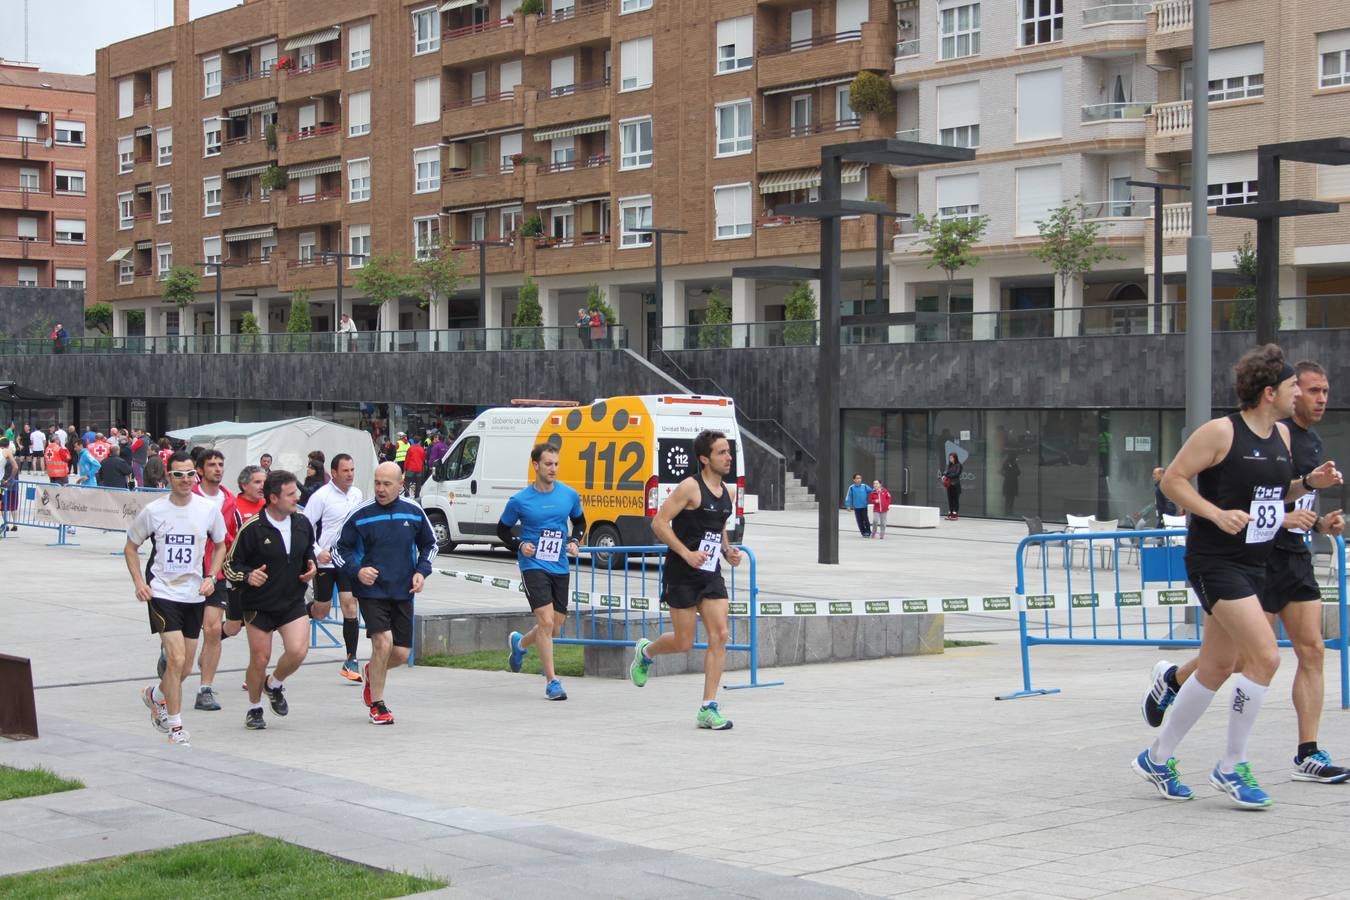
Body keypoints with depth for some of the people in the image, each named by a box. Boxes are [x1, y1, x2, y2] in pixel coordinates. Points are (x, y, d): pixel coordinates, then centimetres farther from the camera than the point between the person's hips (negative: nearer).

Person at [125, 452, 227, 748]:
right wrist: (139, 582, -7)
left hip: (194, 594, 4)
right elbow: (130, 548, 5)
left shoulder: (208, 510, -1)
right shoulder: (153, 510, -7)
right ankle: (175, 728, -4)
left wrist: (211, 577, 0)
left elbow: (220, 546, 15)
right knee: (176, 659, -16)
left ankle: (155, 695, 43)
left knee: (184, 667, 11)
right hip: (162, 592, -4)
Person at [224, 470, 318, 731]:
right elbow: (230, 564, -8)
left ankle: (275, 684, 17)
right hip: (259, 604, -3)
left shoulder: (302, 524, 2)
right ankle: (254, 708, 27)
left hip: (293, 602, 3)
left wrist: (311, 567, 3)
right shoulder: (252, 528, -14)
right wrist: (247, 576, -26)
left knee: (298, 651, -15)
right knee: (260, 659, 2)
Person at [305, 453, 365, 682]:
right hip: (325, 560, -4)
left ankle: (351, 661, -4)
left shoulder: (357, 494, 6)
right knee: (321, 611, 5)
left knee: (350, 605, -7)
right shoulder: (321, 496, -11)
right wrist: (317, 552, -18)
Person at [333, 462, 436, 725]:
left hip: (403, 593, 3)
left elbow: (429, 544, 16)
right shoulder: (359, 515, -6)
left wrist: (421, 571, 1)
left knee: (401, 653, 2)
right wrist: (357, 570, -15)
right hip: (371, 591, -3)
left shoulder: (414, 512, 2)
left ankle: (372, 672, 38)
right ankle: (377, 705, -1)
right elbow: (340, 550, 2)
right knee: (383, 641, -19)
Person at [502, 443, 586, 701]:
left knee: (554, 629, 10)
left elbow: (580, 522, 19)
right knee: (546, 621, -16)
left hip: (559, 568, 4)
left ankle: (520, 643, 42)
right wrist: (519, 545, -9)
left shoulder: (570, 496, 1)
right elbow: (502, 529, 8)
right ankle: (551, 681, -8)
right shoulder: (520, 501, -6)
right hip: (533, 566, -4)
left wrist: (574, 541, 0)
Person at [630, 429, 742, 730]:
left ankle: (708, 709, -3)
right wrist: (687, 554, -21)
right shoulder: (690, 487, -12)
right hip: (682, 575, -6)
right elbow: (659, 523, -14)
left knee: (719, 635, -6)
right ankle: (645, 652, 35)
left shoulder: (729, 492, 11)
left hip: (711, 575, 6)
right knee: (684, 643, 0)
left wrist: (728, 551, 6)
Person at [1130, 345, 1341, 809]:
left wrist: (1309, 483, 5)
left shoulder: (1281, 435, 10)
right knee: (1265, 655, -17)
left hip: (1251, 564, 9)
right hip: (1215, 561, -9)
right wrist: (1217, 514, -21)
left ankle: (1157, 759, 26)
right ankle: (1231, 767, -4)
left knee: (1217, 669, 12)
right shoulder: (1221, 431, -14)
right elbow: (1172, 479, -12)